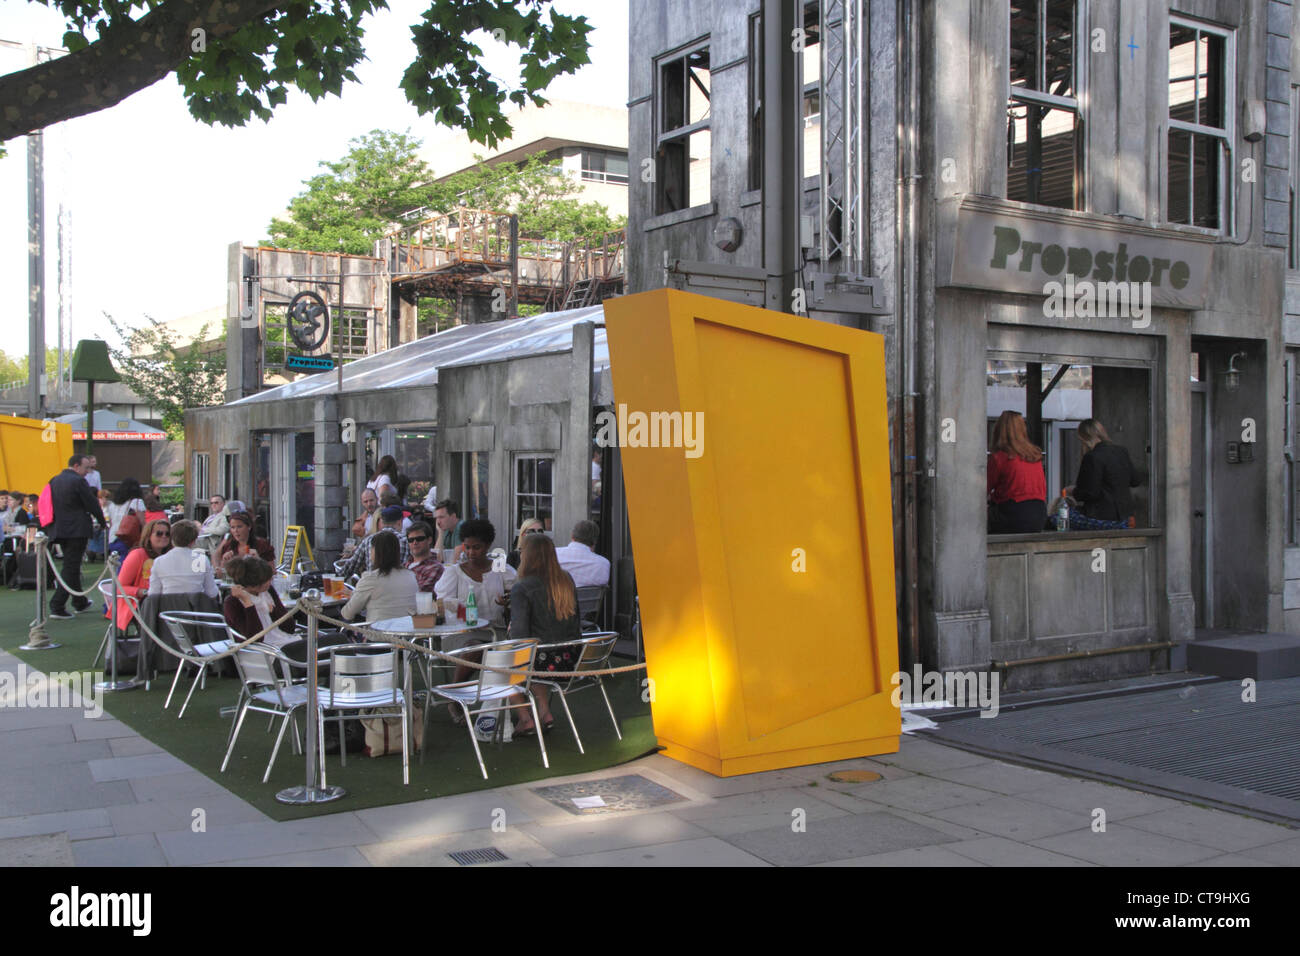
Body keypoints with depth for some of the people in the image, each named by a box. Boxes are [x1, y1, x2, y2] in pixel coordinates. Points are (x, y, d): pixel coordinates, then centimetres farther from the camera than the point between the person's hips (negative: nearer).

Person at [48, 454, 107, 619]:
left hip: (59, 530, 8)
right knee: (71, 568, -5)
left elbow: (50, 505, 17)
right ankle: (57, 606, -11)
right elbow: (92, 504, -10)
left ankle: (79, 603, 30)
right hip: (77, 530, -8)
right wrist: (102, 522, 4)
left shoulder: (54, 481, 11)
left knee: (71, 567, 19)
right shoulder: (78, 481, -13)